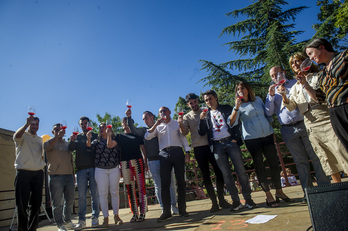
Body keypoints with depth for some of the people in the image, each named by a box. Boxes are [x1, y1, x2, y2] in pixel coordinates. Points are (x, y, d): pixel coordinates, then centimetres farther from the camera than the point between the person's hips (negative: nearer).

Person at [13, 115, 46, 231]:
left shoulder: (40, 139, 19)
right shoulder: (23, 136, 3)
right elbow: (17, 135, -21)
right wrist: (27, 124, -34)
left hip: (38, 173, 5)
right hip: (23, 172, -5)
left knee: (36, 203, 10)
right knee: (22, 203, 0)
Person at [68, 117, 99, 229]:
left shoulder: (95, 136, 11)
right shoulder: (77, 137, 15)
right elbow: (70, 149, 0)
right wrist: (72, 141, -20)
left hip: (93, 168, -1)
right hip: (81, 169, 1)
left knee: (95, 194, 0)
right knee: (81, 196, 1)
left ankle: (95, 218, 8)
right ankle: (81, 220, 6)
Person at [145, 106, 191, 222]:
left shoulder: (177, 123, 15)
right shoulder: (158, 126, 18)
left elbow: (183, 138, 11)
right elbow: (147, 137, 4)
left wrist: (187, 153, 0)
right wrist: (156, 124, -6)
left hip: (177, 152, -1)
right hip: (164, 154, 1)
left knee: (181, 181, -1)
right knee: (164, 183, -4)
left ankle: (182, 209, 9)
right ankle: (166, 212, 0)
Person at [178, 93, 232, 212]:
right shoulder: (187, 117, 8)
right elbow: (184, 133, -5)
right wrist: (181, 124, -25)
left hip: (211, 145, 1)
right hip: (198, 149, 0)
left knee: (219, 172, 1)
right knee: (205, 175, 3)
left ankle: (222, 199, 16)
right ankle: (214, 202, 12)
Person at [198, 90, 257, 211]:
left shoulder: (227, 109, 13)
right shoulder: (206, 114, 17)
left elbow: (236, 123, 7)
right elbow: (201, 133, 9)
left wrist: (236, 138, -7)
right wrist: (201, 119, -6)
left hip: (230, 142, -1)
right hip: (217, 146, 2)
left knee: (241, 171, -2)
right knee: (226, 174, 2)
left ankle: (248, 199, 9)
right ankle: (236, 201, 10)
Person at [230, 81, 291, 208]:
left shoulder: (258, 99, 13)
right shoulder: (239, 106, 0)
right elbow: (232, 123, -15)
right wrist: (236, 108, -24)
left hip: (267, 135, 4)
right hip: (251, 139, -4)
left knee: (274, 162, 7)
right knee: (259, 165, -2)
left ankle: (279, 191, 23)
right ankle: (268, 196, 6)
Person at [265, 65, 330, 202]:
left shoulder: (296, 83, 11)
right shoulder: (272, 92, 16)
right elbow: (269, 113, 6)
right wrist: (271, 96, -6)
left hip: (303, 124, -1)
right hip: (288, 130, 2)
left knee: (316, 157, -1)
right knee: (300, 161, 4)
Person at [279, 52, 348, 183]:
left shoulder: (319, 76, 10)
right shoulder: (295, 87, 20)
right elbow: (290, 106, 7)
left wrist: (307, 85, -12)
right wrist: (283, 95, -13)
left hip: (326, 119, -3)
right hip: (311, 125, 4)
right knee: (326, 158, 7)